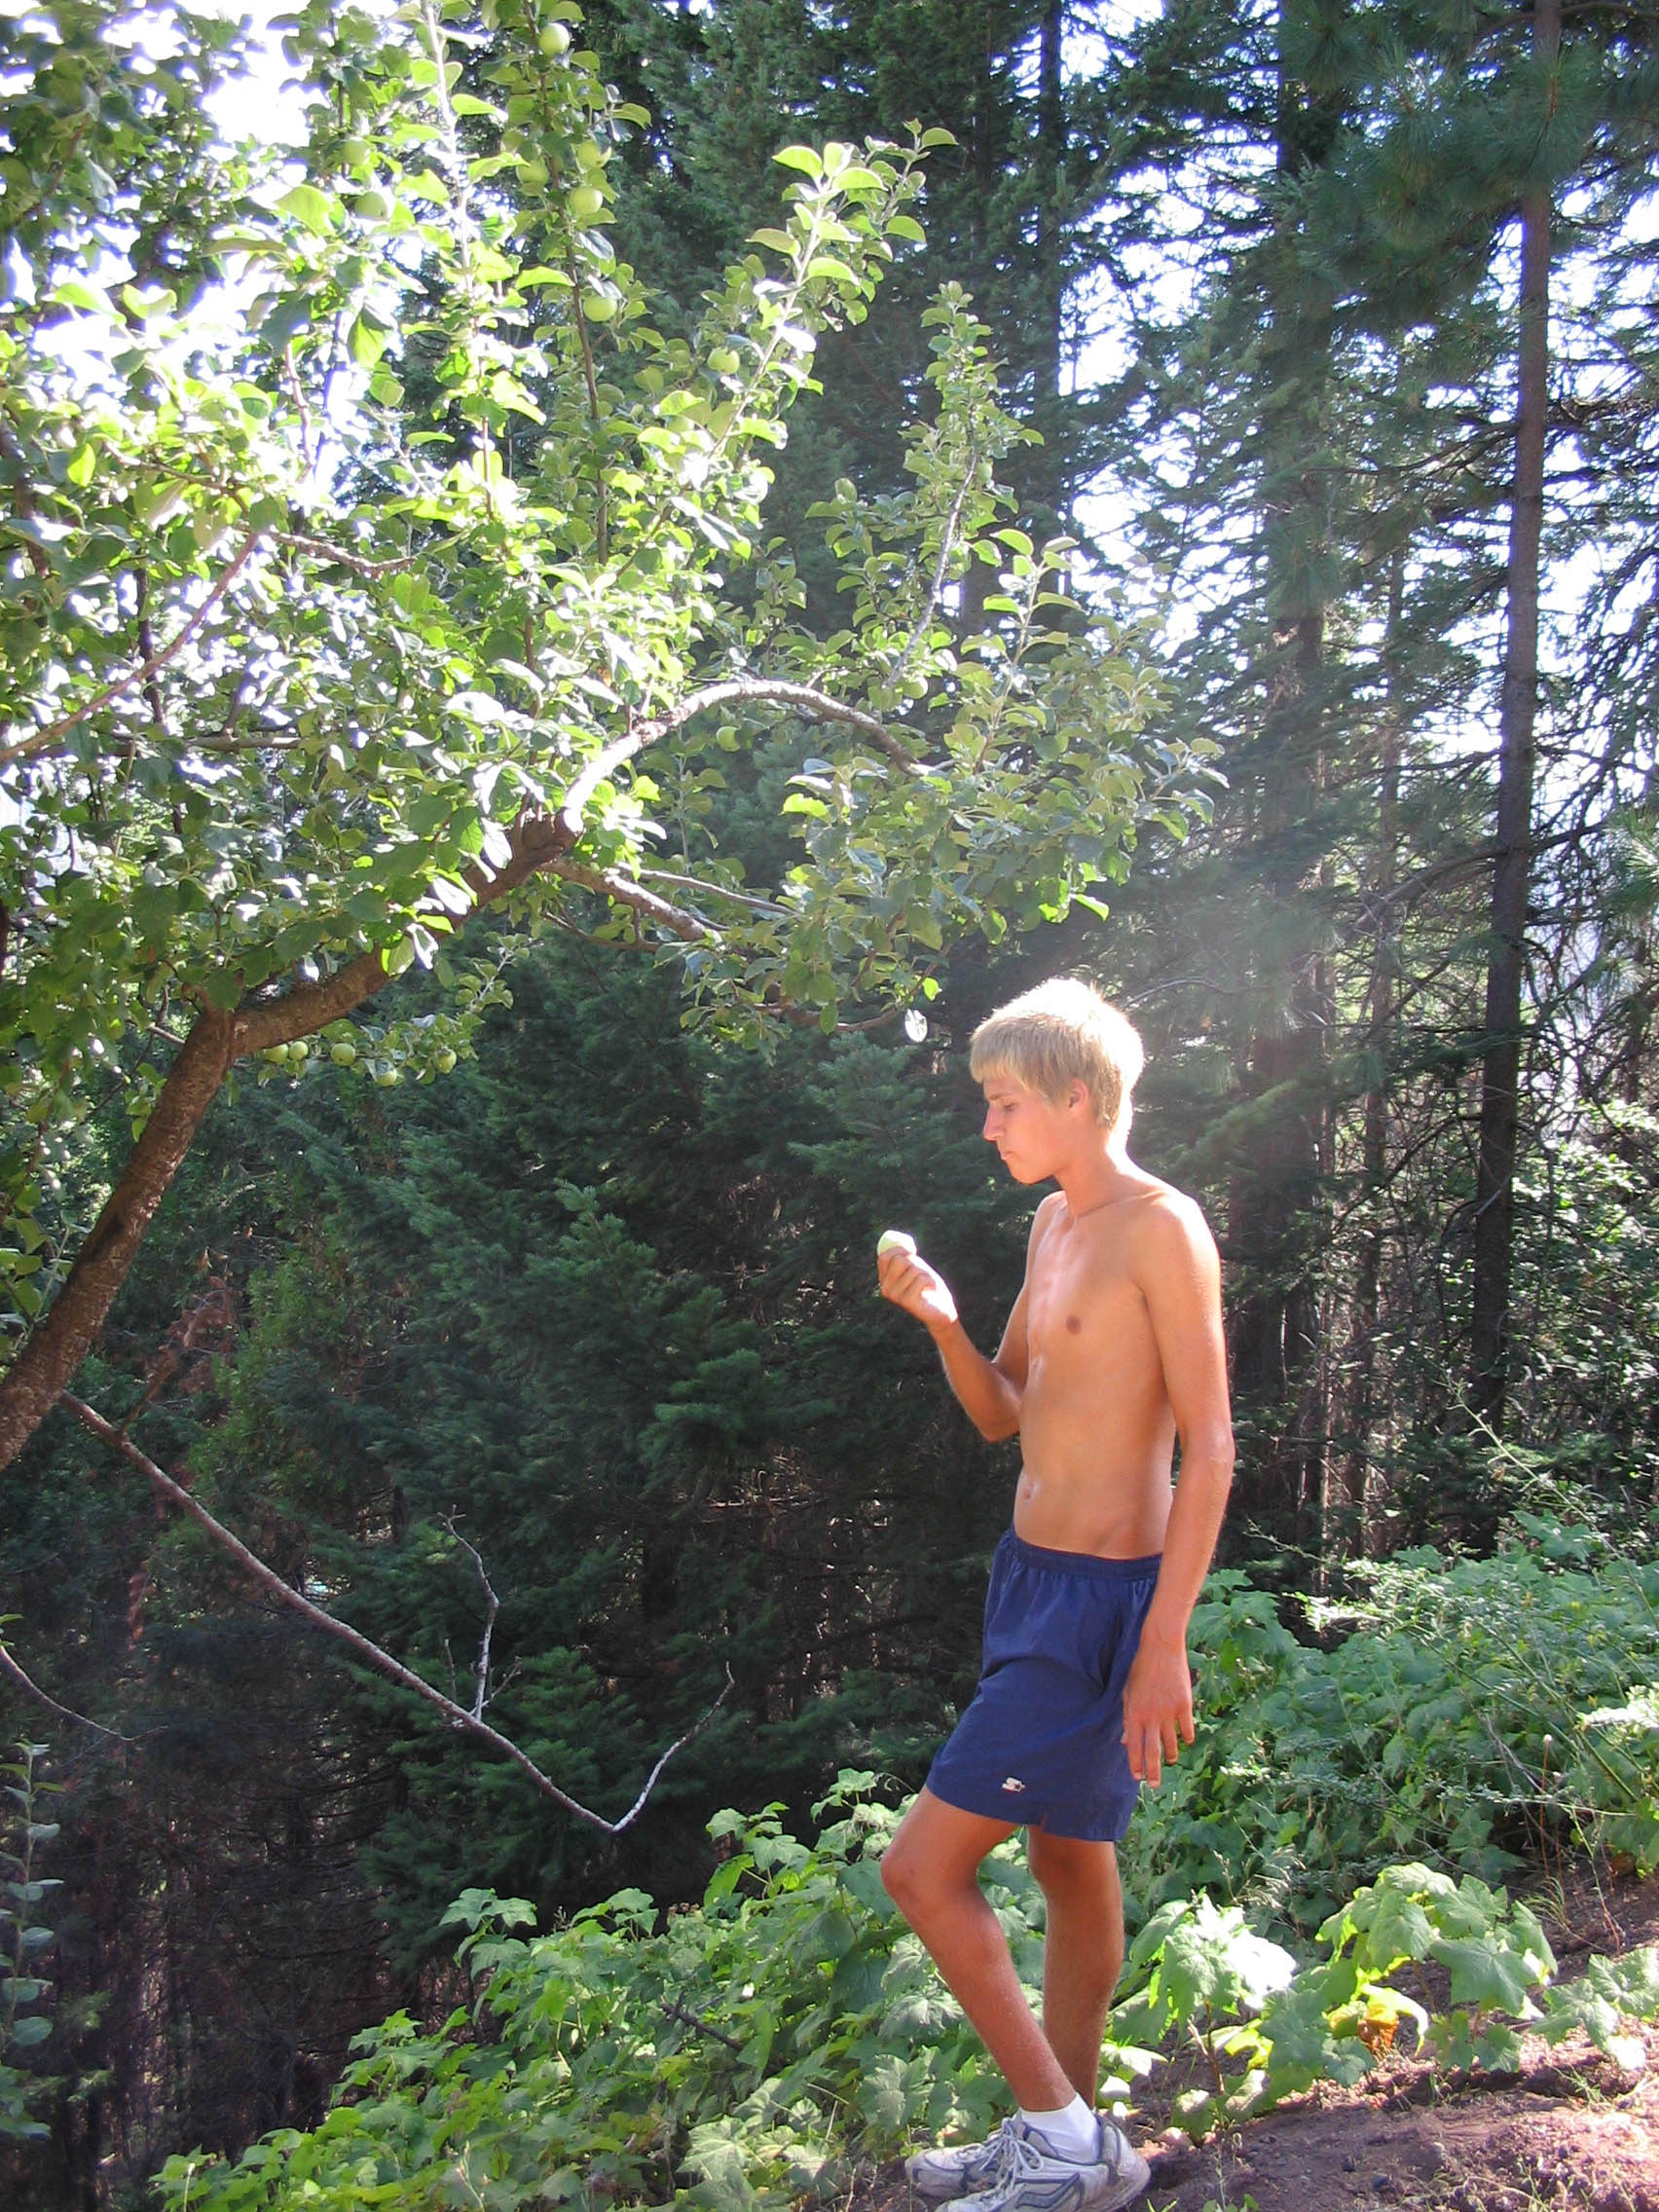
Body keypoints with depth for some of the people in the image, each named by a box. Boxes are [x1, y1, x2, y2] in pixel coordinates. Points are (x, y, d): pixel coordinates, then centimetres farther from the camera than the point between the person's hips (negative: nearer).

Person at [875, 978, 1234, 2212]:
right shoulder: (1053, 1223, 12)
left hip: (1103, 1599, -9)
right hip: (1034, 1577, 9)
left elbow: (1211, 1447, -18)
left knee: (923, 1869, -9)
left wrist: (1164, 1643, -22)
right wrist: (941, 1319, -2)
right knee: (1072, 1866, 18)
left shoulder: (1162, 1228, -15)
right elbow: (1003, 1415, 17)